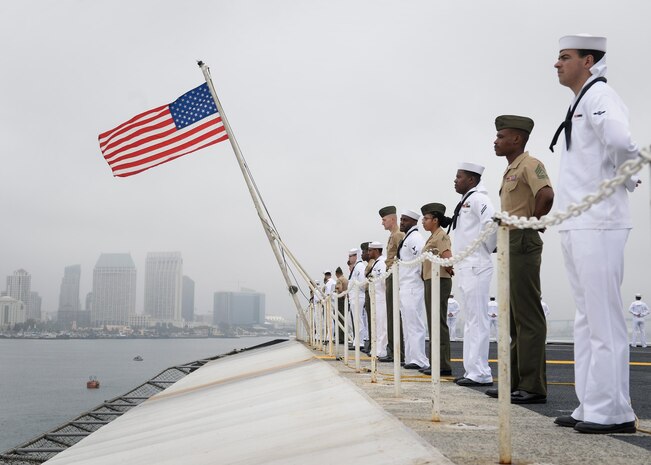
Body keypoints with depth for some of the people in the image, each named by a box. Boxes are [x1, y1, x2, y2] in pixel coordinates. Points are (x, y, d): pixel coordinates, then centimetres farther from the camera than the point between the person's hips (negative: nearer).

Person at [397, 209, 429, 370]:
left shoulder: (414, 237, -11)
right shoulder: (406, 238, 19)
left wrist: (421, 275, -13)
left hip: (413, 287, -10)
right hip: (405, 287, 10)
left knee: (415, 324, -9)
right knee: (408, 325, 13)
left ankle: (419, 360, -6)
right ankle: (411, 358, 18)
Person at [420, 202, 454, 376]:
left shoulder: (441, 236, -11)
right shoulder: (432, 237, 17)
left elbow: (447, 258, -25)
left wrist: (448, 269, -8)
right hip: (430, 281, 10)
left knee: (438, 323, -8)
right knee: (433, 322, 11)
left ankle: (443, 365, -5)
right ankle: (437, 362, 17)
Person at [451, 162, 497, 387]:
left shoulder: (478, 199, -10)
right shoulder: (466, 201, 19)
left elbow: (492, 223, -25)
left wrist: (486, 249, -11)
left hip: (475, 267, -10)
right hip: (464, 267, 10)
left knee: (477, 320, -7)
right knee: (471, 320, 11)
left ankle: (480, 373, -4)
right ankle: (472, 370, 17)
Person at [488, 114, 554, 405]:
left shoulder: (529, 165, -10)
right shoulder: (510, 170, 20)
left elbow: (546, 196, -27)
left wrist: (531, 224, -15)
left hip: (523, 244, -11)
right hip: (510, 244, 11)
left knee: (528, 317, -8)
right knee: (514, 317, 13)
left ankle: (533, 386, -3)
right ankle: (516, 382, 22)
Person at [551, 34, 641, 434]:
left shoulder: (598, 94, -8)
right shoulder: (581, 102, 20)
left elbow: (619, 140, -27)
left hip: (598, 225, -10)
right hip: (577, 226, 10)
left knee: (604, 321, -6)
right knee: (587, 321, 12)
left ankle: (612, 412, 1)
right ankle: (591, 408, 19)